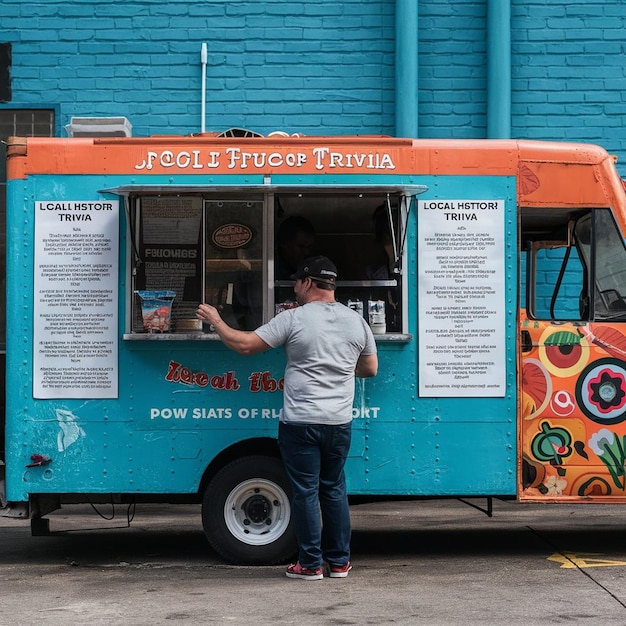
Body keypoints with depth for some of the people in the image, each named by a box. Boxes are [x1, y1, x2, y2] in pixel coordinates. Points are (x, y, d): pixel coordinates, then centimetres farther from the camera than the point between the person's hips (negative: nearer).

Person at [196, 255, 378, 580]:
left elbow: (244, 344, -8)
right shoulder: (356, 321, 6)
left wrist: (215, 321, 7)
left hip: (301, 422, -4)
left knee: (305, 492, 4)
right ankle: (339, 562, 20)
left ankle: (311, 564, 10)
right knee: (334, 489, 15)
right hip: (339, 422, 5)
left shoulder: (293, 319, -8)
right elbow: (371, 368, 16)